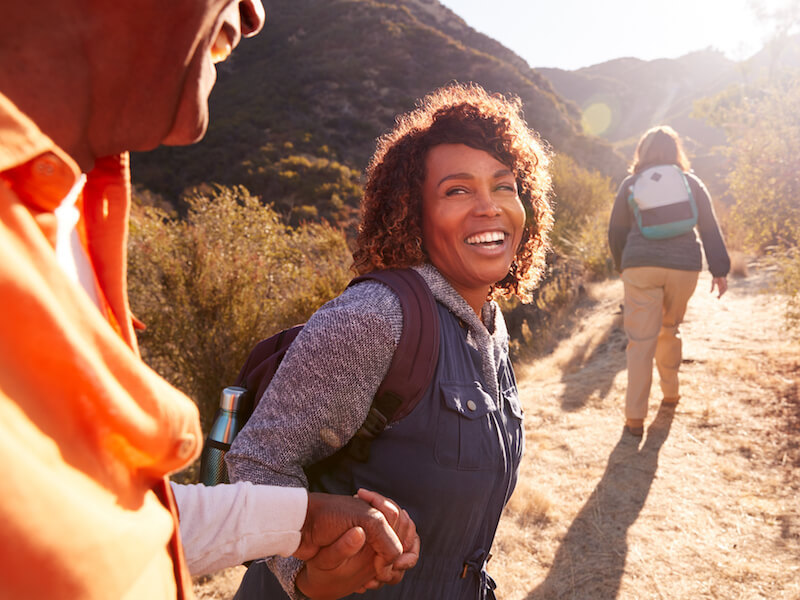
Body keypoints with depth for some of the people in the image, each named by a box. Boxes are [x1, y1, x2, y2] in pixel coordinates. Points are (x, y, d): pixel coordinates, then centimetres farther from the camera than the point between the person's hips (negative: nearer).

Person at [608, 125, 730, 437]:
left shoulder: (631, 184, 7)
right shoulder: (691, 182, 11)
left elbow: (616, 231, 8)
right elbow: (710, 227, 6)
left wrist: (622, 266, 20)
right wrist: (719, 269, 7)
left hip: (640, 266, -2)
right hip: (684, 266, 2)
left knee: (641, 340, -3)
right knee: (670, 330, 22)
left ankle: (635, 417, -5)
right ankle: (671, 391, 34)